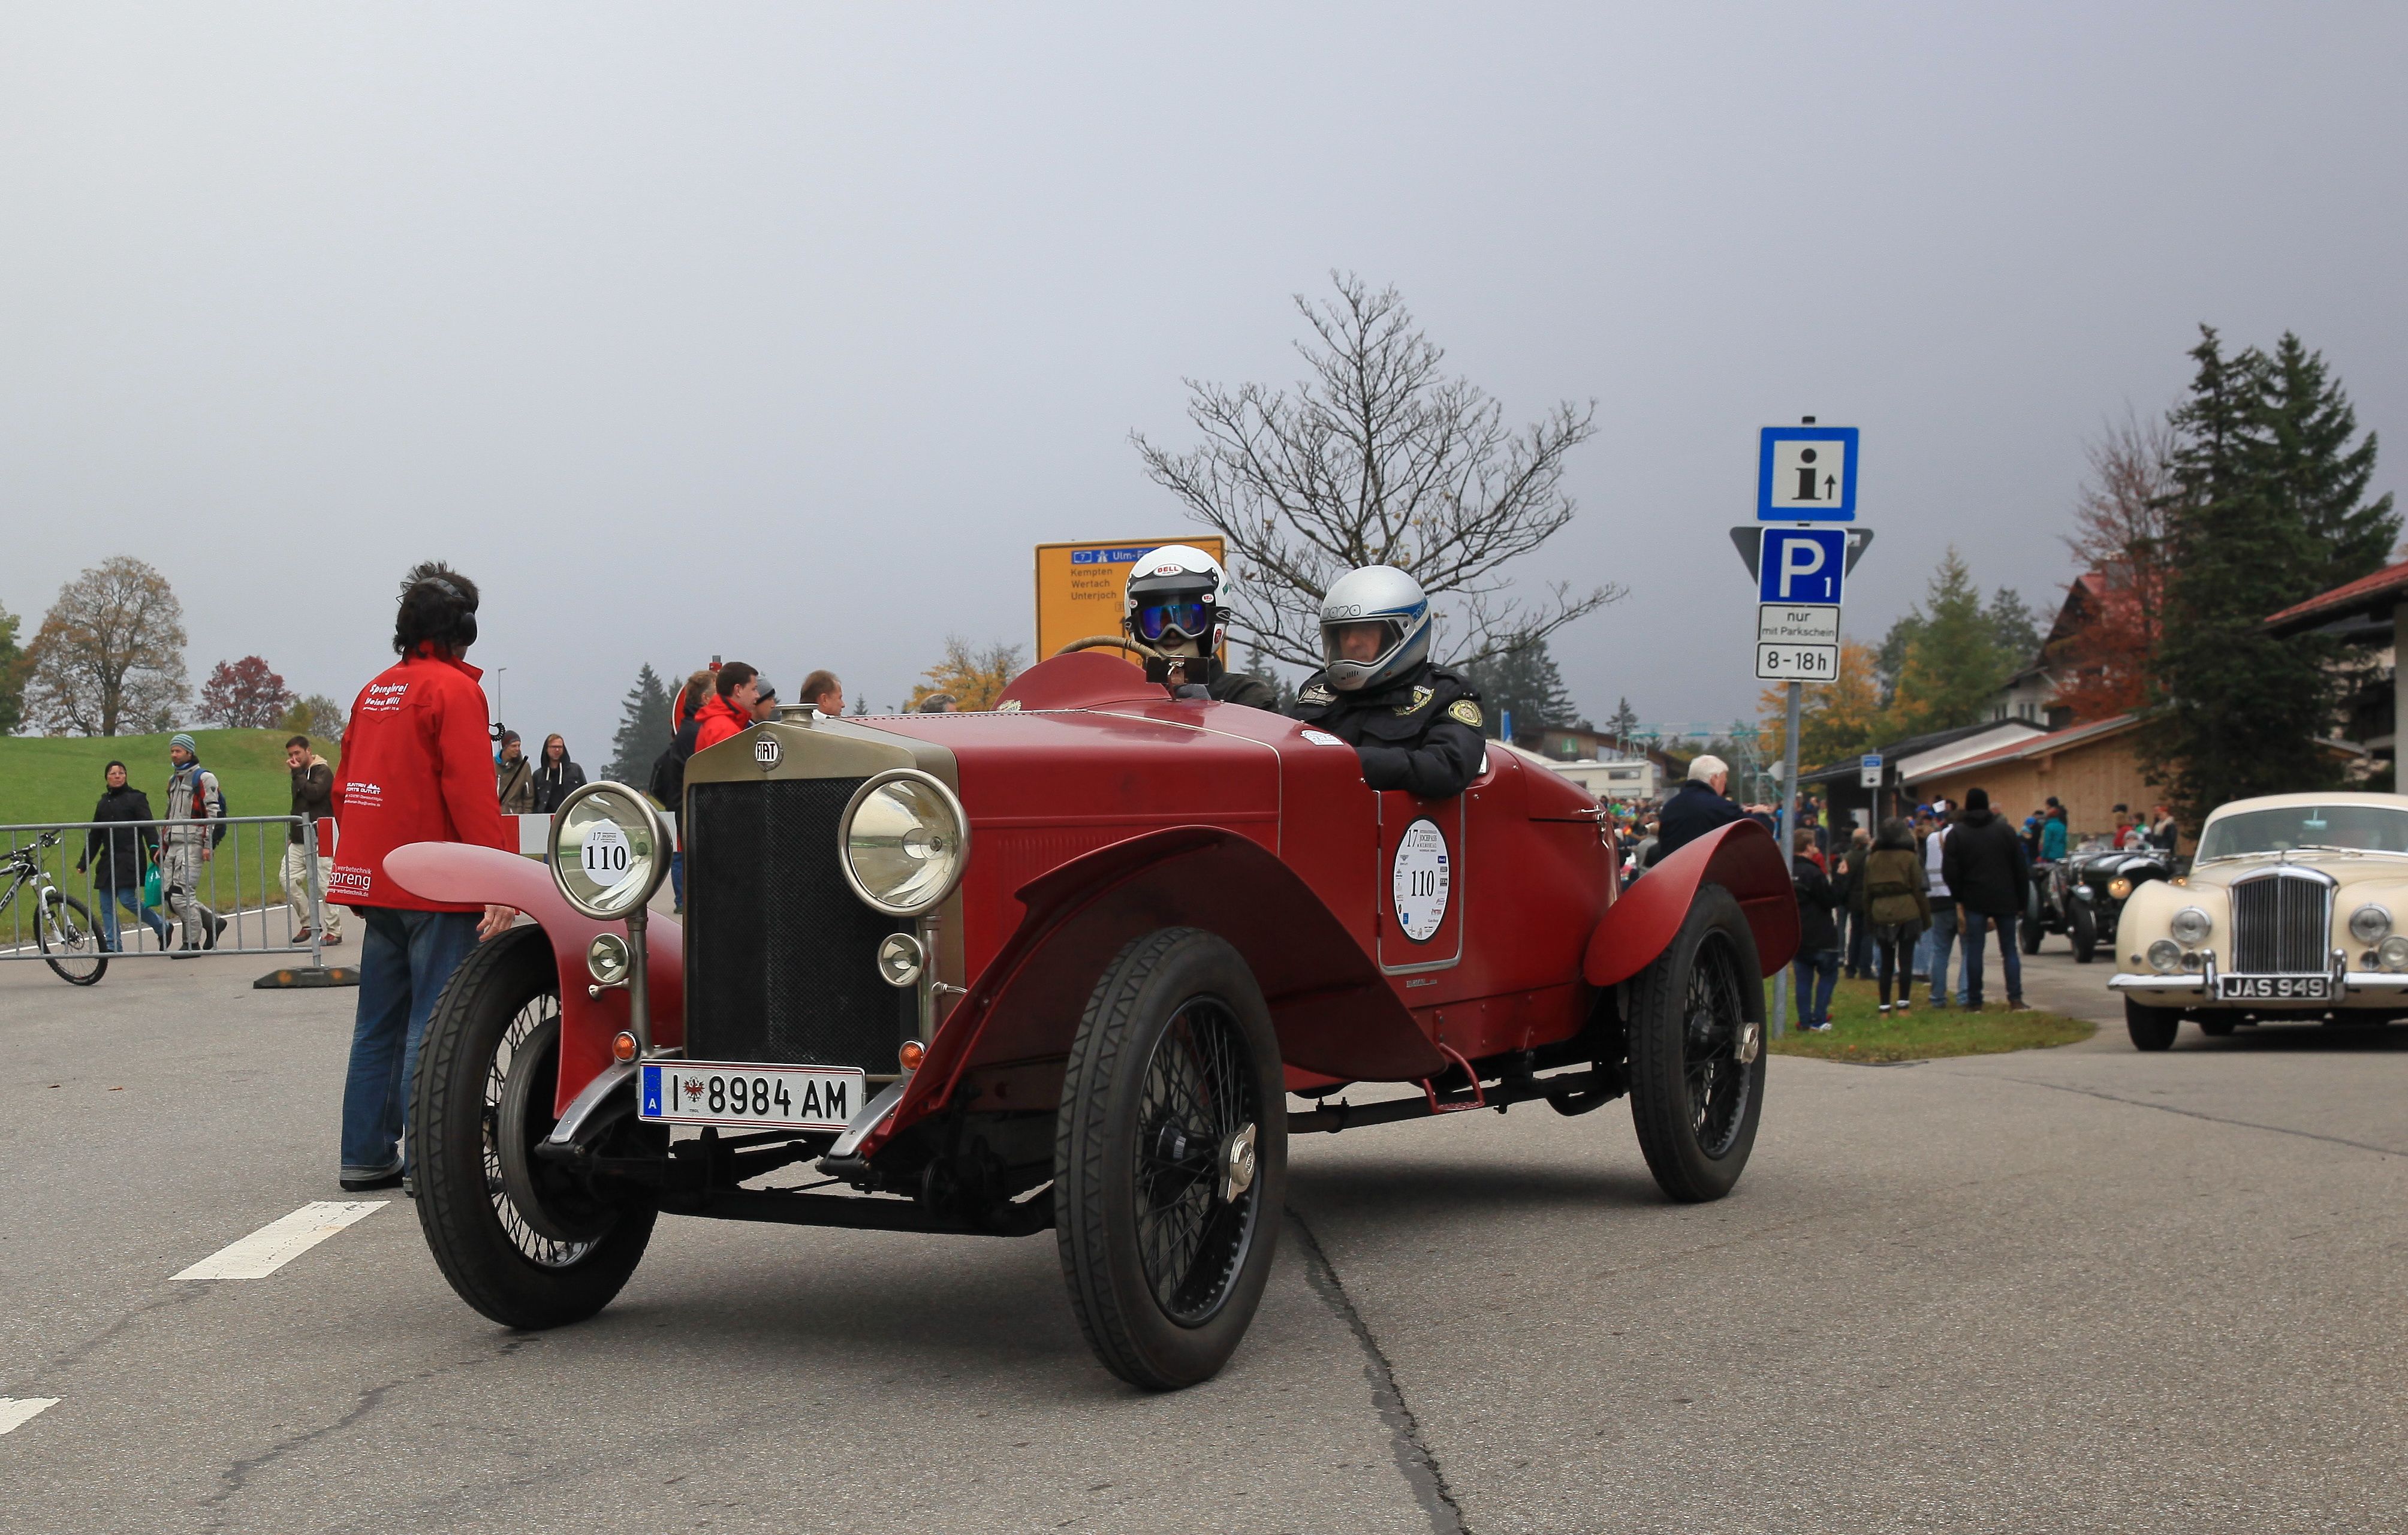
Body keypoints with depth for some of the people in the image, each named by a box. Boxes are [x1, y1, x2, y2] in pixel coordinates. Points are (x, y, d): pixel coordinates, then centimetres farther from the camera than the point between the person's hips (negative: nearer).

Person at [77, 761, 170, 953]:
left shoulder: (136, 798, 1)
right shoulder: (103, 803, 18)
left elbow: (147, 827, -9)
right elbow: (94, 836, 24)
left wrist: (154, 849, -26)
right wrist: (84, 863, 21)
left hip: (130, 859, -6)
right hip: (108, 861, 6)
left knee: (127, 899, -14)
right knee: (106, 904, 1)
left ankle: (163, 927, 4)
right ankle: (111, 946, 4)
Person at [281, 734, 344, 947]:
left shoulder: (322, 771, -4)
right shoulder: (300, 774, 20)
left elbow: (313, 793, -23)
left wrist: (298, 773, -14)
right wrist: (292, 834, 18)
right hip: (299, 840, 8)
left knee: (324, 884, -8)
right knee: (289, 879, -2)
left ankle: (334, 931, -3)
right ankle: (308, 923, 8)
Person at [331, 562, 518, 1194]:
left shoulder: (374, 691, 15)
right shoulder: (454, 690, -9)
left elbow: (344, 789, 19)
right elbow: (471, 793, -18)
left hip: (377, 883, 8)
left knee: (379, 1024, 12)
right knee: (435, 1024, -6)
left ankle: (367, 1155, 15)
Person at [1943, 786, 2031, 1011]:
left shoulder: (1956, 834, 0)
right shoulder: (2006, 830, 3)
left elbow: (1952, 872, -3)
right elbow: (2020, 868, 4)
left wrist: (1958, 902, 2)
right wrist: (2022, 900, 9)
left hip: (1974, 900, -1)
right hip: (2004, 899, 1)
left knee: (1974, 950, 2)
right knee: (2009, 949, 6)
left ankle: (1975, 1001, 2)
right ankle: (2016, 999, -3)